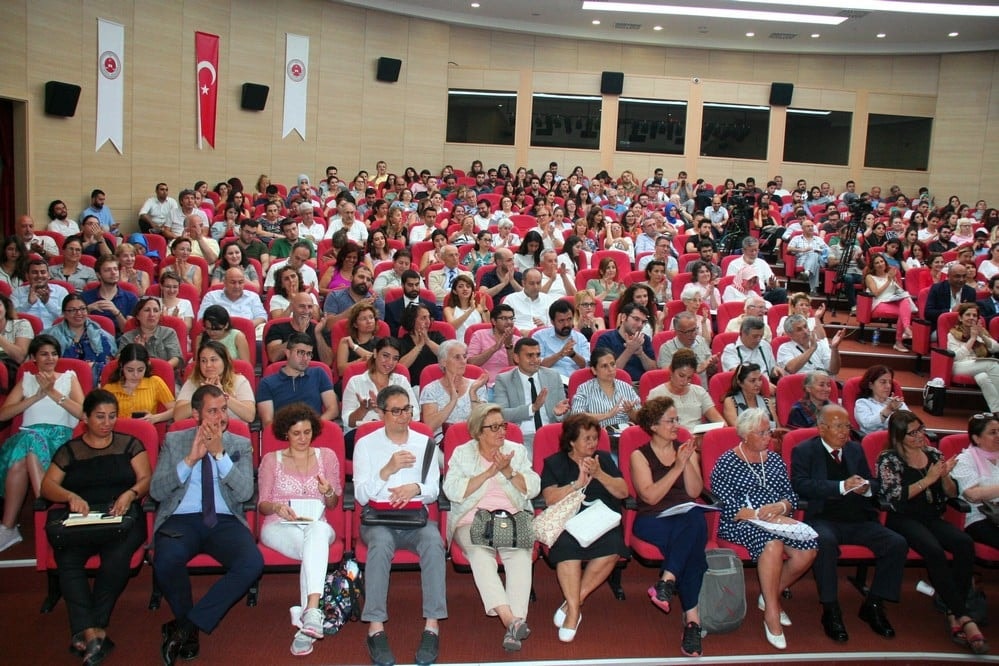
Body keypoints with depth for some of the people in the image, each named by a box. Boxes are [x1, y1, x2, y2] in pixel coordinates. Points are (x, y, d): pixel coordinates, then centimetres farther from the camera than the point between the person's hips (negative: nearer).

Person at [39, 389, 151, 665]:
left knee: (117, 557, -34)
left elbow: (146, 479, 6)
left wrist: (130, 493, -16)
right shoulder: (69, 450, 17)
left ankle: (88, 632, -28)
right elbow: (47, 485, 9)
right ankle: (93, 633, -37)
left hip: (122, 516, -1)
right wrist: (71, 496, -13)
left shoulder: (129, 444, 14)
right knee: (66, 559, -32)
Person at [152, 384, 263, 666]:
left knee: (252, 563, -30)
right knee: (166, 561, -35)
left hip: (225, 521, 1)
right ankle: (189, 626, -4)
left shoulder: (240, 445, 11)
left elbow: (244, 493, -3)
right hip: (181, 520, -1)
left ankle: (187, 626, -15)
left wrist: (219, 453, -11)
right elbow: (156, 491, 1)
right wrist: (190, 459, -10)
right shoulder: (174, 441, 11)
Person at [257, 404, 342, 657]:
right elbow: (262, 505, 10)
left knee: (318, 529, -40)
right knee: (316, 547, -37)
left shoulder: (326, 456, 17)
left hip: (317, 526, 1)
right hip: (279, 528, 0)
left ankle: (309, 613, -51)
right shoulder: (271, 460, 15)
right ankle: (311, 615, -40)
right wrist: (278, 507, -13)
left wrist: (328, 492, -8)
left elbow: (333, 504, 17)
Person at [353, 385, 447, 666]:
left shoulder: (425, 443, 14)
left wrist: (416, 488, -14)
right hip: (378, 519, -1)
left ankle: (432, 626, -33)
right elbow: (362, 495, 0)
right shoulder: (366, 444, 8)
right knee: (381, 541, -36)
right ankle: (376, 628, -35)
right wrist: (388, 469, -14)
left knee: (433, 540, -32)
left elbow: (434, 491, 9)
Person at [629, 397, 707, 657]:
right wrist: (677, 467, -13)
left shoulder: (685, 448, 14)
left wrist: (687, 462, -9)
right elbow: (651, 496, -10)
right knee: (691, 543, -34)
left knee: (695, 520, -36)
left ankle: (667, 581, -40)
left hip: (687, 519, 3)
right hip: (652, 520, -3)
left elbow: (695, 492, 5)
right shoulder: (640, 455, 3)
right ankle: (692, 618, -36)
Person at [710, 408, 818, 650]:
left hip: (776, 521, 6)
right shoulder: (727, 462, -1)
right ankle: (771, 612, -22)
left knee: (808, 550, -22)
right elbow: (724, 506, -10)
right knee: (772, 543, -36)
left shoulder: (775, 460, 18)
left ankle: (771, 594, 3)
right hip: (740, 524, -6)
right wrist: (761, 515, -17)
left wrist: (780, 507, -11)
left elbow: (792, 497, 12)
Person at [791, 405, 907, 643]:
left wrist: (866, 487, -4)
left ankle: (873, 605, -2)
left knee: (898, 543, -18)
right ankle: (831, 611, -23)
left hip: (858, 520, 5)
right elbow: (801, 485, -12)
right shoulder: (803, 451, 3)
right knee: (824, 541, -38)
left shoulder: (856, 449, 18)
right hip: (823, 519, -5)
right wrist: (842, 486, -21)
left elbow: (874, 483, 22)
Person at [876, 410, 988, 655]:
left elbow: (951, 494, 15)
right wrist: (928, 479, -12)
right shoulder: (888, 459, 1)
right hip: (903, 519, -4)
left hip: (932, 518, 5)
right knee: (934, 550, -34)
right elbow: (895, 497, -11)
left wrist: (945, 476, -6)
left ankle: (953, 614, -24)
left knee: (965, 543, -27)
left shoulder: (933, 454, 15)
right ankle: (964, 618, -25)